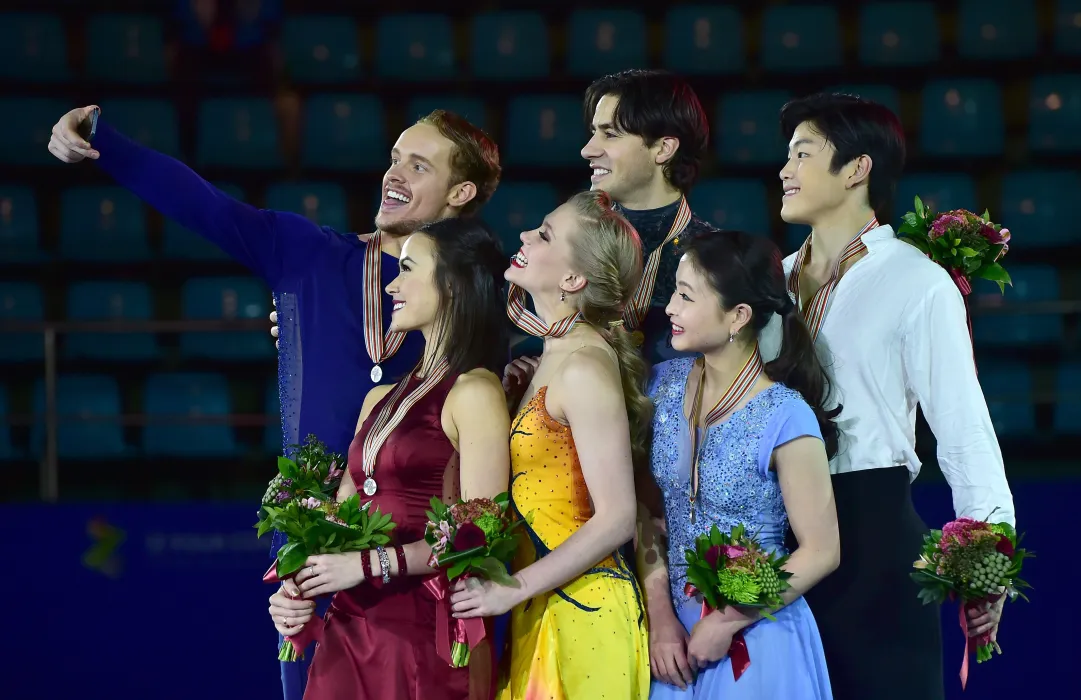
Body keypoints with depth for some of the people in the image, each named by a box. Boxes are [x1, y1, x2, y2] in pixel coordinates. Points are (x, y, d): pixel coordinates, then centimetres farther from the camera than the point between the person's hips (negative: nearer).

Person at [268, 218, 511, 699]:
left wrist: (368, 565, -15)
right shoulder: (380, 400, 17)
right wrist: (298, 592, 0)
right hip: (347, 627, 7)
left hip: (423, 631, -7)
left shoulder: (474, 393, -7)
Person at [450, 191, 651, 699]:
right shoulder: (552, 358, 12)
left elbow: (616, 519, -18)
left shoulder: (585, 366, -15)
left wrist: (513, 591, -16)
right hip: (540, 613, 9)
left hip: (581, 615, -9)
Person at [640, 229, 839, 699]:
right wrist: (660, 618, -7)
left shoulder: (785, 418, -17)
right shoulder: (666, 383, -1)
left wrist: (726, 623, -13)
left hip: (755, 639, -5)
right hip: (674, 634, 5)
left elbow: (821, 553, -13)